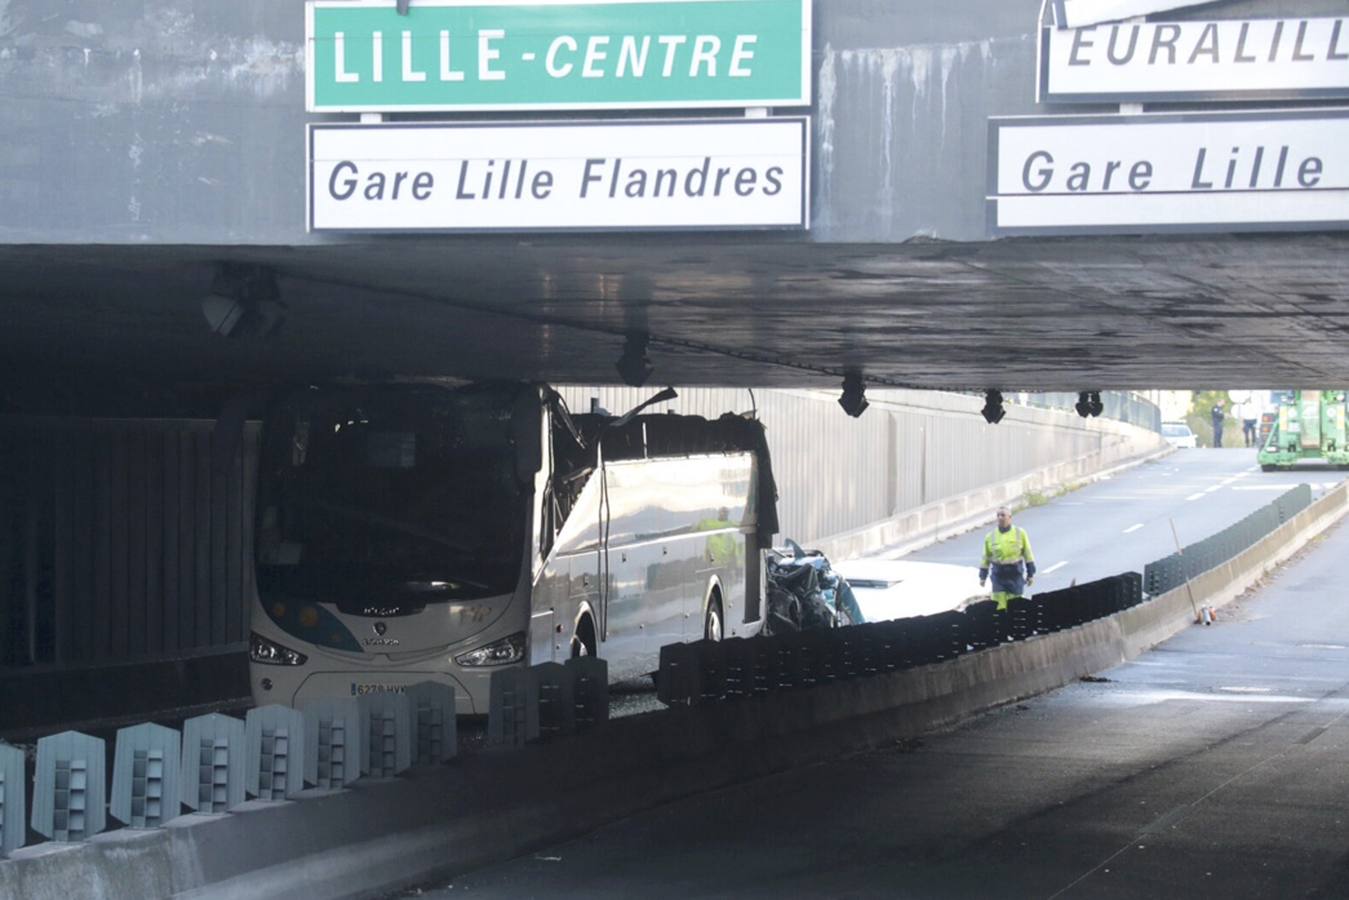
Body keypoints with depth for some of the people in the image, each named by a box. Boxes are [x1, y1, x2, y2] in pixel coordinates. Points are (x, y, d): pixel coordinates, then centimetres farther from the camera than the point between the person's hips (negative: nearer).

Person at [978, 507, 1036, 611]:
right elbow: (986, 558, 11)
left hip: (1015, 574, -1)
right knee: (1000, 606, -6)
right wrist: (982, 576, 10)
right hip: (998, 574, 1)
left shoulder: (1020, 533, 1)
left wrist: (1030, 574, 2)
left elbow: (1028, 555, 4)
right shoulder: (990, 537, 5)